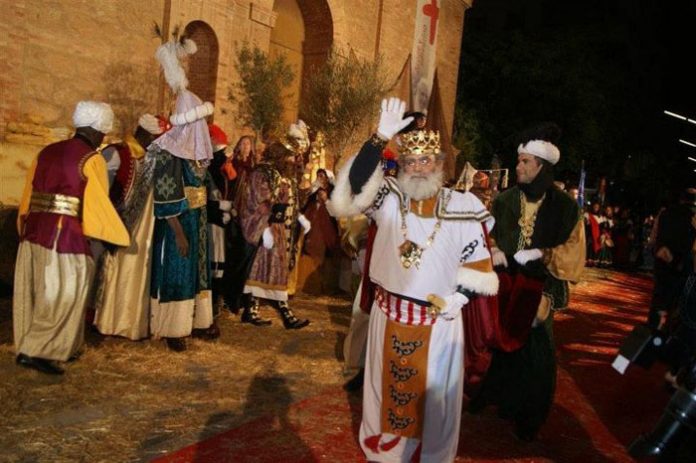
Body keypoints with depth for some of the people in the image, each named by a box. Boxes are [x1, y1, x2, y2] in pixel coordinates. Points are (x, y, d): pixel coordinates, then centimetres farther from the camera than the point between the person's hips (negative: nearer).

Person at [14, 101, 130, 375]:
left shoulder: (47, 152, 13)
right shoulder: (91, 160, -7)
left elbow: (28, 194, 16)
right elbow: (99, 205, -6)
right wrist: (120, 237, 4)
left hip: (34, 232, 8)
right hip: (65, 236, -7)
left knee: (37, 292, 14)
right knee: (63, 296, 3)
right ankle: (34, 351, 3)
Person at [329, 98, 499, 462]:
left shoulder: (463, 210, -7)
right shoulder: (388, 197, -6)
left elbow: (484, 273, -1)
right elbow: (344, 199, -27)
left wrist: (458, 296, -20)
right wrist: (379, 139, -33)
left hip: (438, 327, -1)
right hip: (388, 321, 2)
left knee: (433, 407, 14)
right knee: (387, 397, 21)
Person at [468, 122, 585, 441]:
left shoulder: (565, 207, -5)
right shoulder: (504, 200, 2)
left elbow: (573, 252, -4)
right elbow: (486, 235, 9)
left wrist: (542, 255, -18)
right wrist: (494, 253, -11)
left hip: (539, 290, -2)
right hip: (504, 286, 2)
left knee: (534, 351, 4)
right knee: (500, 342, 12)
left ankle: (528, 415, 20)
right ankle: (493, 395, 34)